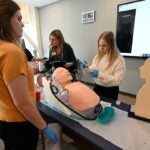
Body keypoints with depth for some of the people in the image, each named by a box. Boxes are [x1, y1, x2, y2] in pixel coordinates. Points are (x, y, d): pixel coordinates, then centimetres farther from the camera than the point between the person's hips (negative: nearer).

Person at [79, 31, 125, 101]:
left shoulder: (119, 60, -18)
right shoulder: (98, 56, -1)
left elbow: (118, 80, -22)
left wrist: (100, 75, -31)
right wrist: (86, 67, -13)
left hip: (110, 91, -4)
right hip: (97, 87, 5)